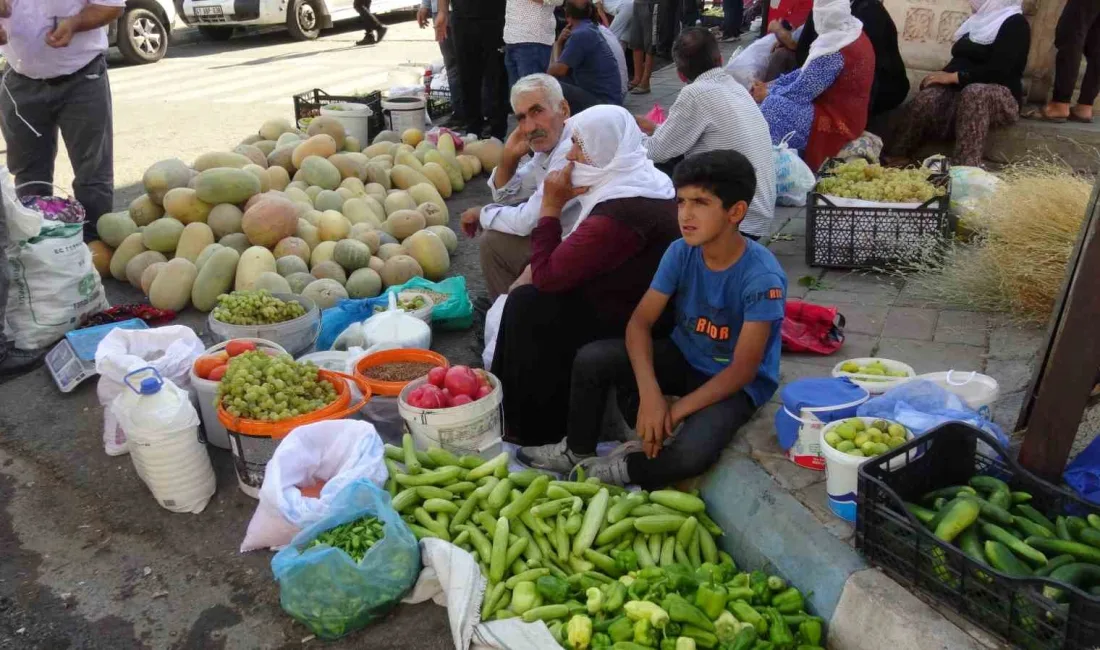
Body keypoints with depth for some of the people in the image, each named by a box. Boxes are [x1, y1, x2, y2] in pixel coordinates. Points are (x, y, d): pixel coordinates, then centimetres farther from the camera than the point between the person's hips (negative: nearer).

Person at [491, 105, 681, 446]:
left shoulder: (617, 215, -28)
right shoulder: (646, 182, 5)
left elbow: (547, 275, -23)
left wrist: (550, 206, -15)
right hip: (646, 306, 10)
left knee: (526, 304, -8)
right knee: (532, 294, 9)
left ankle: (532, 426, 9)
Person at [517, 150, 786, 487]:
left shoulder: (762, 277, -26)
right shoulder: (681, 252, -12)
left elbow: (743, 370, -24)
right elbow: (640, 322, -11)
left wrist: (674, 413, -26)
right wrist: (650, 394, -27)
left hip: (735, 384, -4)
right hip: (682, 357, 5)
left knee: (691, 454, -33)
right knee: (592, 358, -16)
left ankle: (625, 469, -2)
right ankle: (578, 451, 6)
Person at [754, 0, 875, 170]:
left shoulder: (834, 53, -25)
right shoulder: (852, 34, 4)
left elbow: (801, 92, -20)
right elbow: (808, 73, 9)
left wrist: (767, 93, -4)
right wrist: (770, 86, 4)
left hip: (837, 121, -10)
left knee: (772, 106, -20)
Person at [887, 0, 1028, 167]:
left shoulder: (1015, 24, -3)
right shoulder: (978, 20, 23)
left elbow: (998, 71, -16)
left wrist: (954, 77, -19)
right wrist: (942, 76, 0)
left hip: (1000, 97, -6)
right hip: (959, 91, 6)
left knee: (974, 93, -42)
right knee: (927, 98, -27)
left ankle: (966, 170, -52)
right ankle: (895, 159, -36)